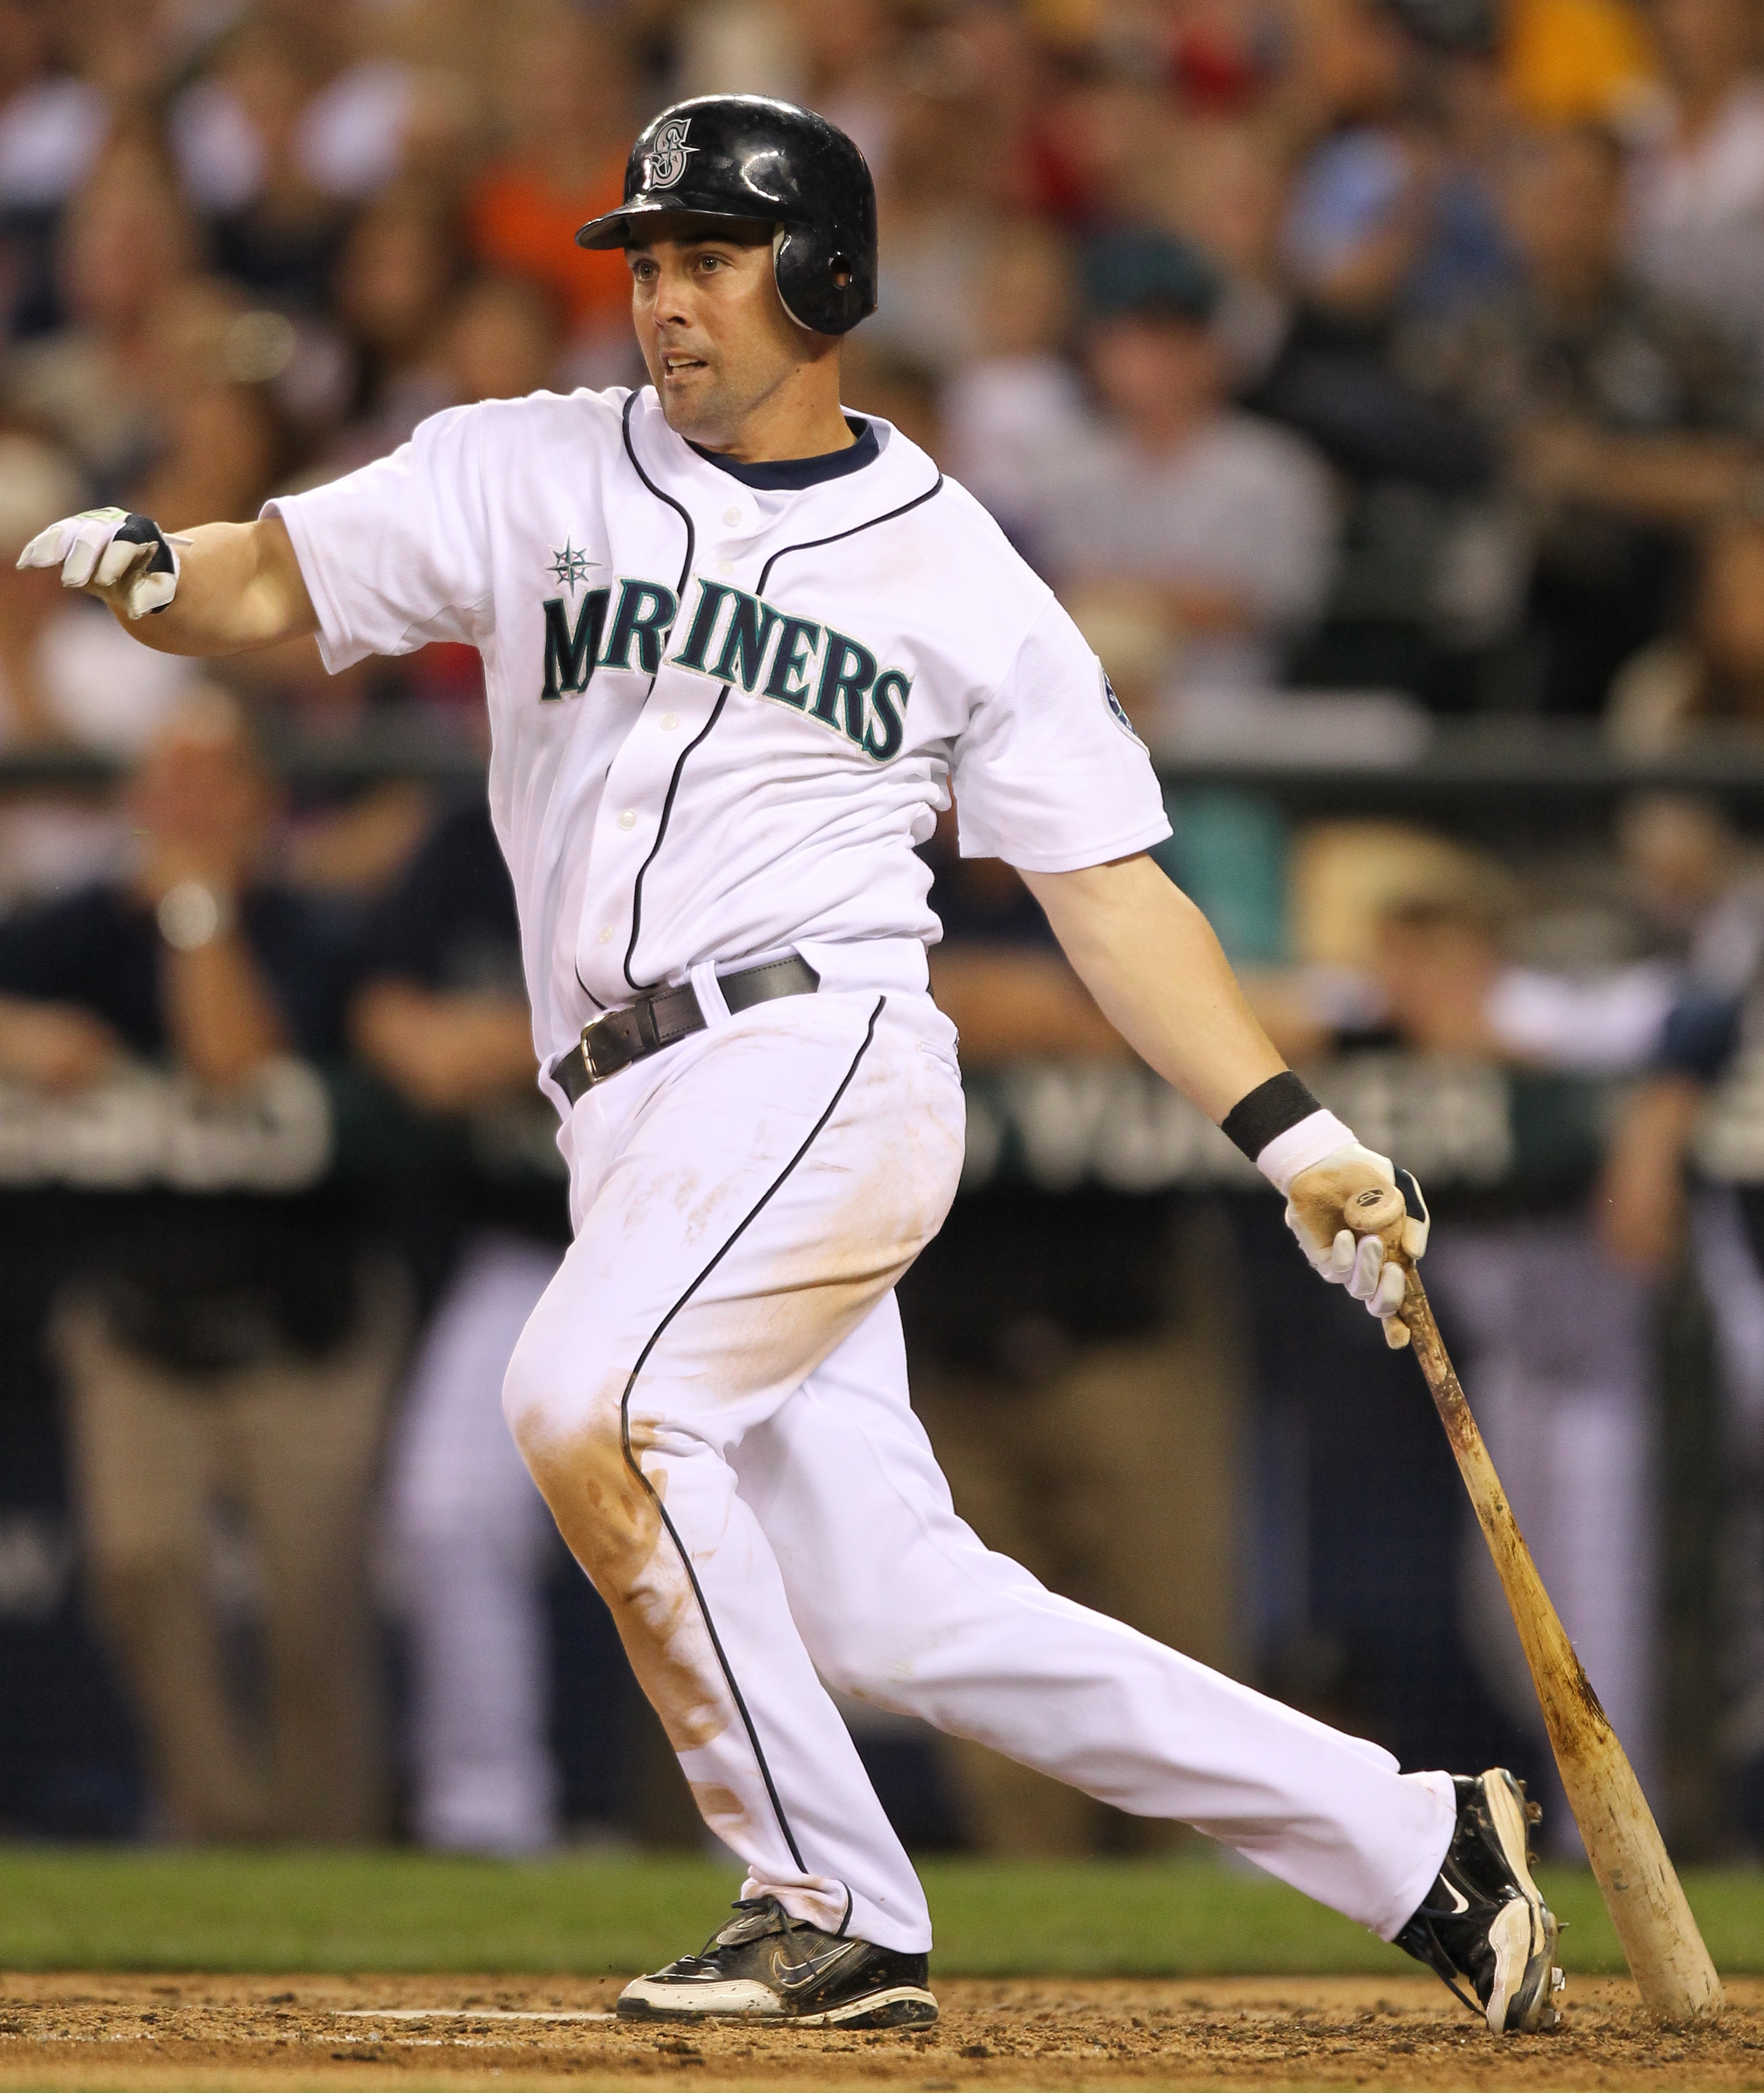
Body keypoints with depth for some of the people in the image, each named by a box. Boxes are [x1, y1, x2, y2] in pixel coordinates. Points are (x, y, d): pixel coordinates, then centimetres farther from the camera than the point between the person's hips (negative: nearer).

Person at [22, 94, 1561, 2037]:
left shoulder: (958, 576, 7)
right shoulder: (529, 474, 13)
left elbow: (1108, 889, 9)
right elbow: (266, 586, 4)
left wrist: (1295, 1139, 1)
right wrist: (140, 566, -19)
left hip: (821, 1057, -4)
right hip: (645, 1133, 4)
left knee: (588, 1404, -28)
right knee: (896, 1612, 1)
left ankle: (832, 1908, -18)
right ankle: (1411, 1843, 11)